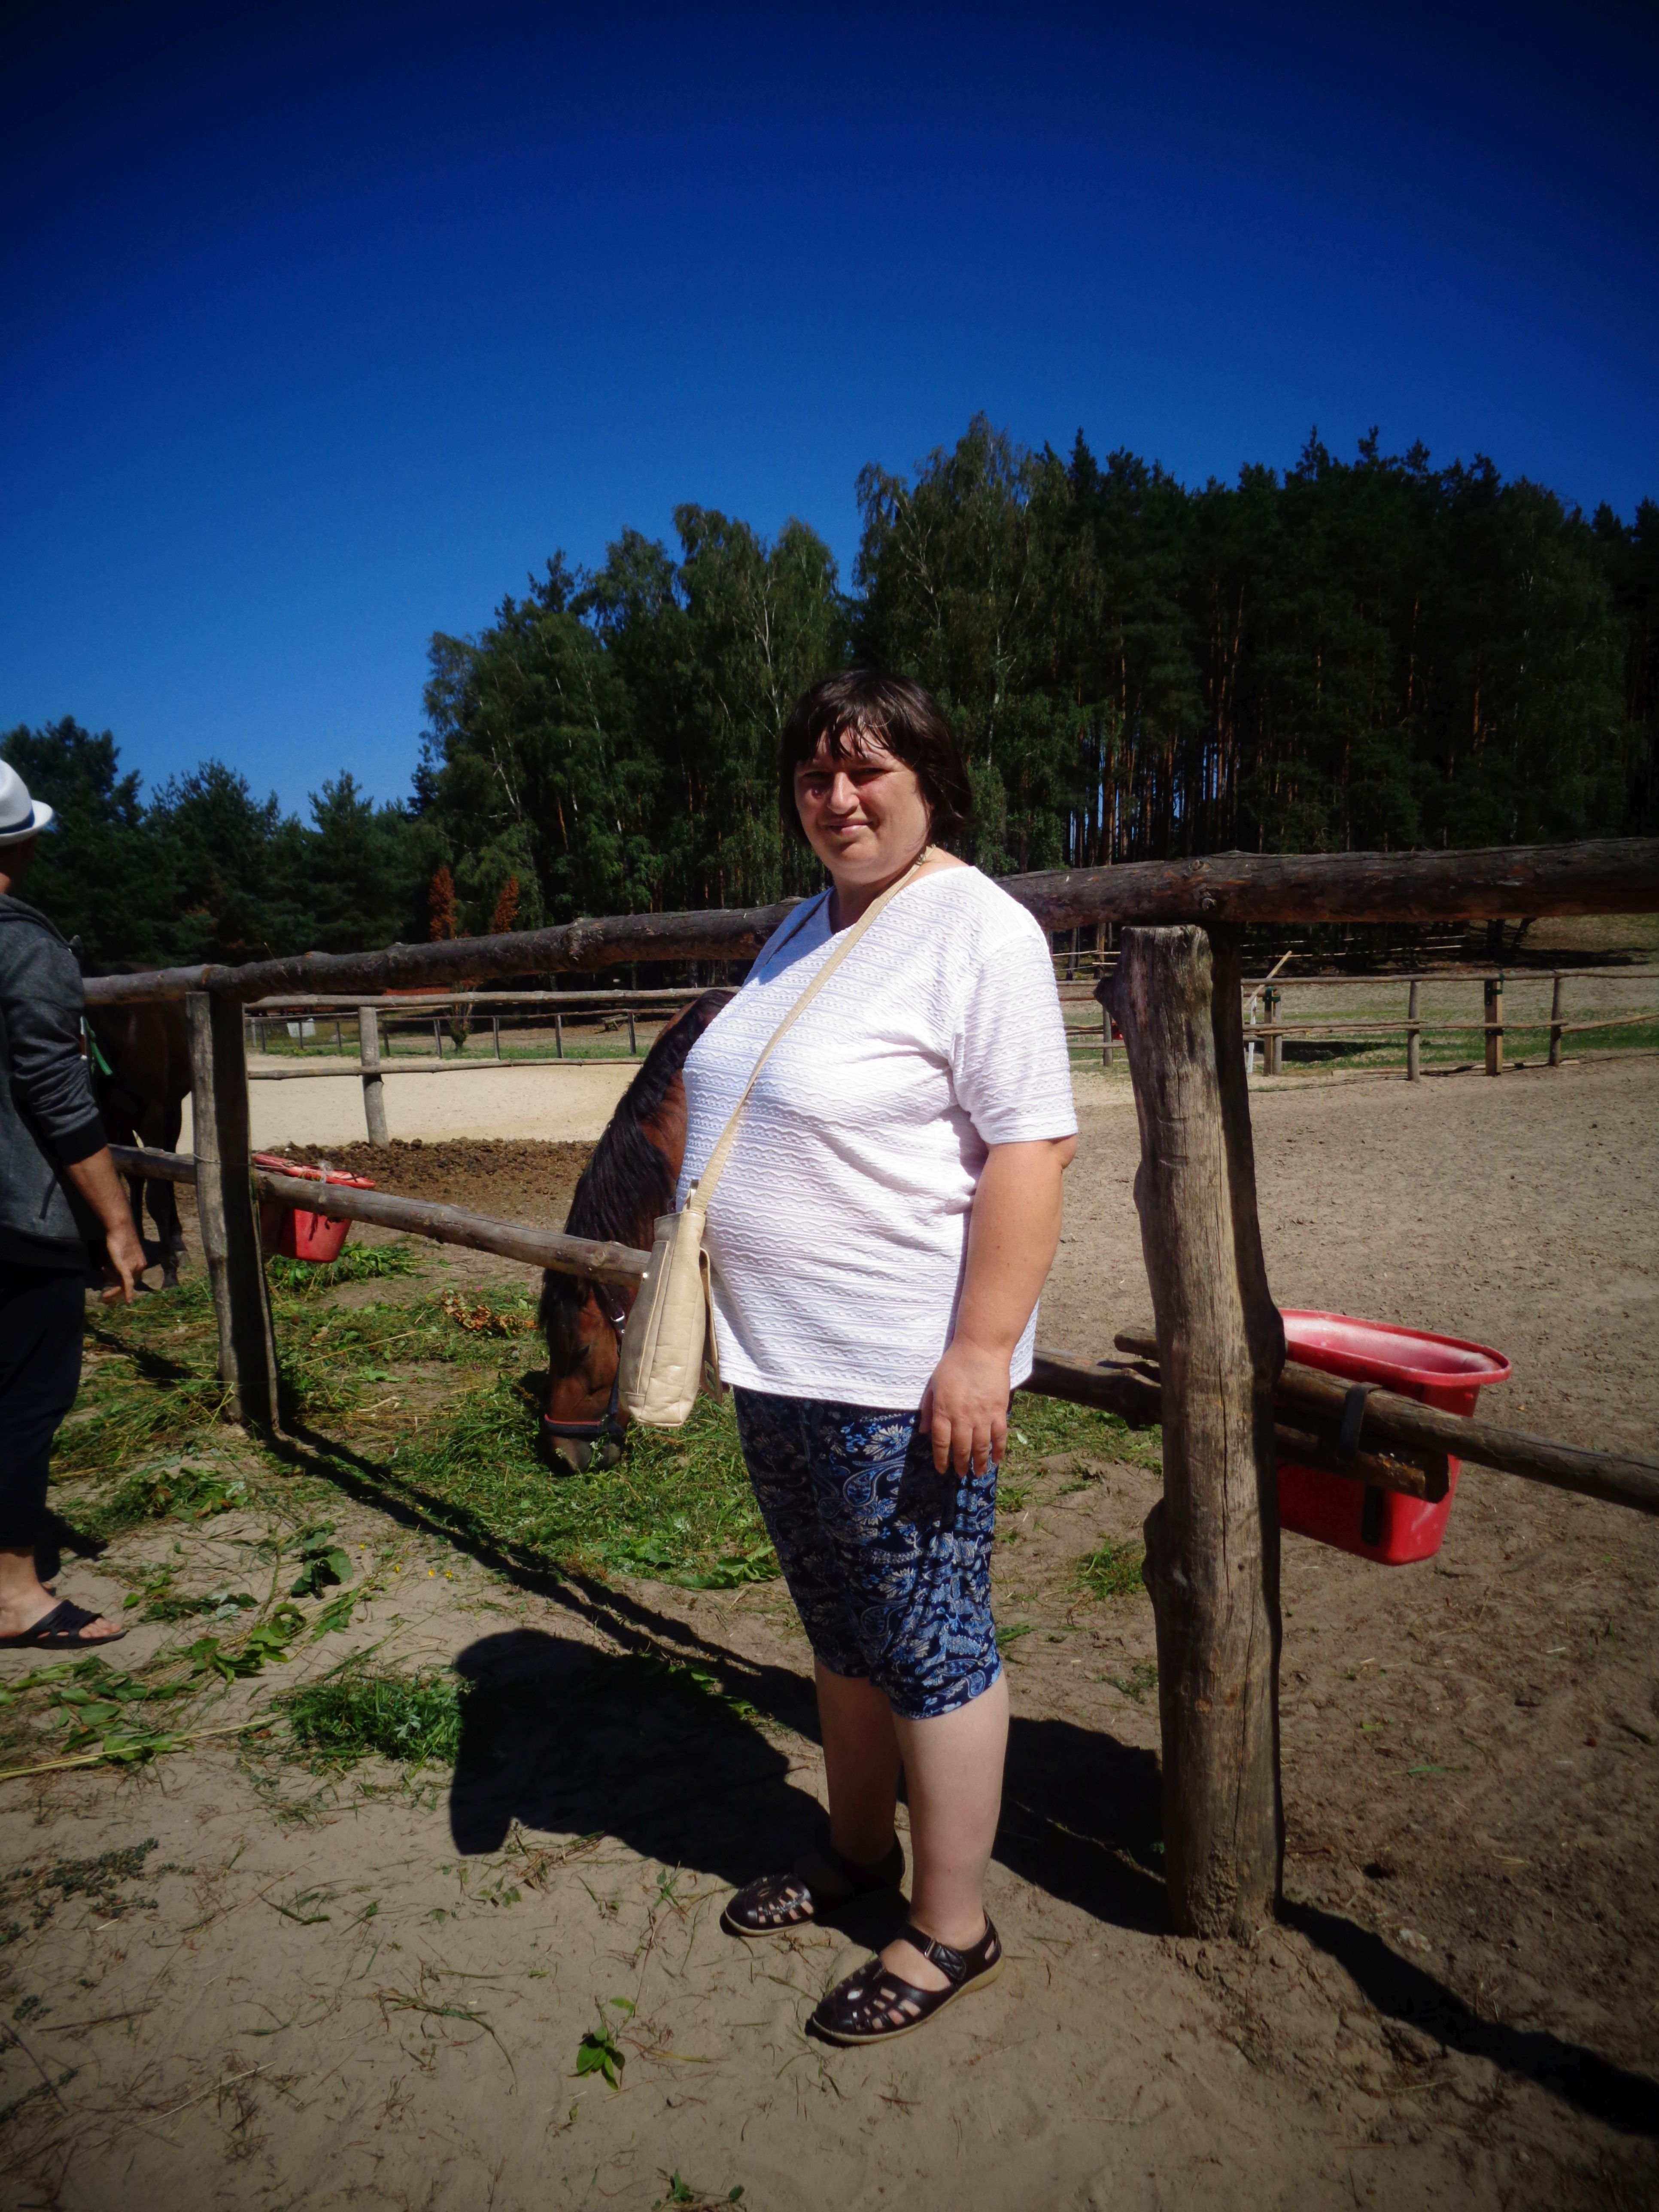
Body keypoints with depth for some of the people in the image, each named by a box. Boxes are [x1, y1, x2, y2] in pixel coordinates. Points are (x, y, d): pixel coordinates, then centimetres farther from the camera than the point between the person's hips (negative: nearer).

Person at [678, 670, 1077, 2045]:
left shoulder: (978, 931, -14)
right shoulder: (808, 927, 13)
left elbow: (1031, 1149, -20)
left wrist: (981, 1350, -24)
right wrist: (708, 1286, 21)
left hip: (903, 1378, -8)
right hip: (778, 1364, 8)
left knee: (928, 1646, 7)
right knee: (841, 1628, 23)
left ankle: (952, 1930, 28)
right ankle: (860, 1847, 44)